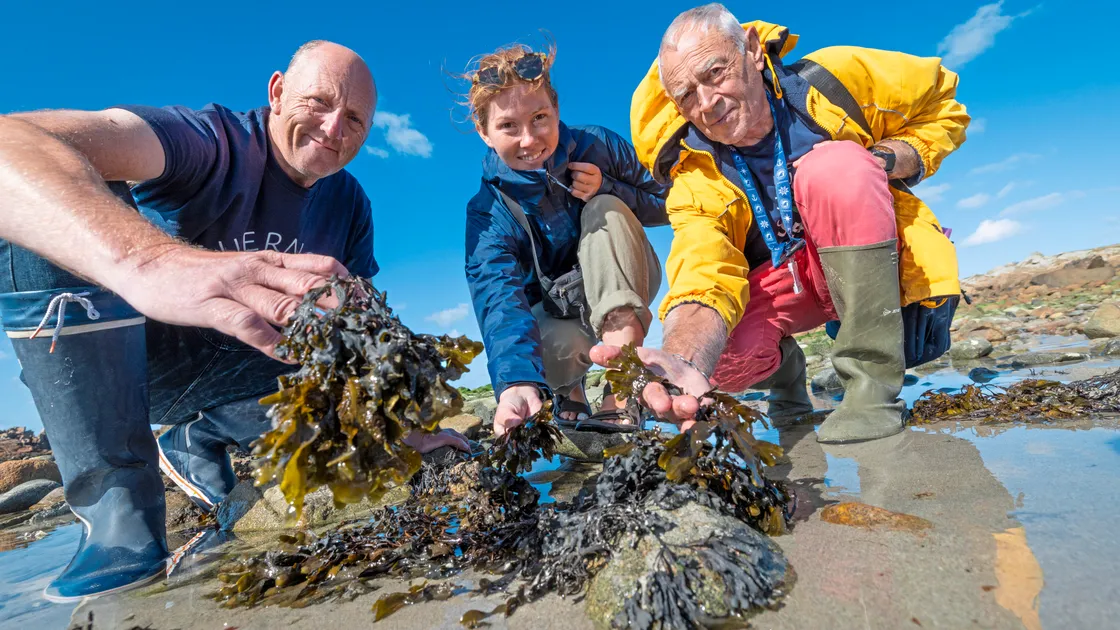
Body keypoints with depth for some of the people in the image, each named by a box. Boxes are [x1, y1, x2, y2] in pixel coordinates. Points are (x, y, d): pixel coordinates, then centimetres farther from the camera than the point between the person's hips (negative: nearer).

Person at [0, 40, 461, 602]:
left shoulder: (349, 203, -5)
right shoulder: (211, 140, -21)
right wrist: (149, 259, -61)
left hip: (231, 373, 3)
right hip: (112, 359, -3)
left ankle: (196, 442, 7)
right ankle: (120, 516, -23)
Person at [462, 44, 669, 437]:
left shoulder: (599, 147, -16)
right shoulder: (488, 211, -21)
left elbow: (664, 207, -6)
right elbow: (497, 297, -38)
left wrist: (607, 188, -27)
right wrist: (517, 381, -56)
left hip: (623, 280, 2)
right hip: (556, 310, -1)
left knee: (607, 209, -29)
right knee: (556, 349, -36)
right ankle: (569, 391, 6)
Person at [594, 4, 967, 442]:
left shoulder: (834, 79, -15)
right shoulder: (696, 183, -20)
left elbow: (943, 105, 1)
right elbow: (705, 282, -36)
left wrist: (885, 159, -21)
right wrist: (684, 363, -58)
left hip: (874, 261, 0)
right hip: (781, 280, 1)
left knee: (836, 167, -31)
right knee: (724, 359, -30)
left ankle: (873, 384, -24)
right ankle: (785, 370, 9)